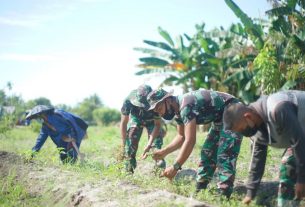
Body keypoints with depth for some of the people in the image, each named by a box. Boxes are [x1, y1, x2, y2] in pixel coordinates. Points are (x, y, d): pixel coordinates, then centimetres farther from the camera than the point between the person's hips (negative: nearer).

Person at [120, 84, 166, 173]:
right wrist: (123, 144, -27)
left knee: (157, 136, -18)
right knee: (131, 135, -17)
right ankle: (129, 168, -5)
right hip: (136, 118, 1)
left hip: (152, 120, -1)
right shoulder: (129, 101, -38)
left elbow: (157, 124, -29)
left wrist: (149, 144, -37)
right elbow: (124, 123, -27)